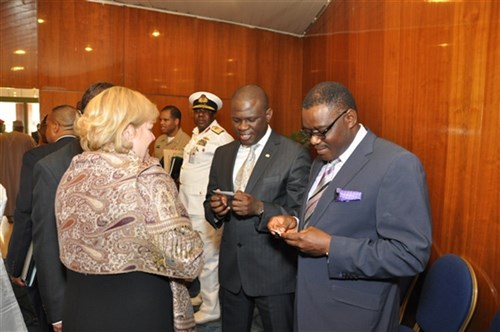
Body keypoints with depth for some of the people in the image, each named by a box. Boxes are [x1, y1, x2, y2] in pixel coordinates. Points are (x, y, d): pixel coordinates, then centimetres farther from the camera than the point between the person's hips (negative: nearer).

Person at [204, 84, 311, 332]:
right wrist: (215, 208, -11)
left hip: (274, 273, -5)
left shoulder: (295, 155, -11)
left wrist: (260, 208, -27)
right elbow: (209, 203, 12)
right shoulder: (222, 154, 7)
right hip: (231, 270, 5)